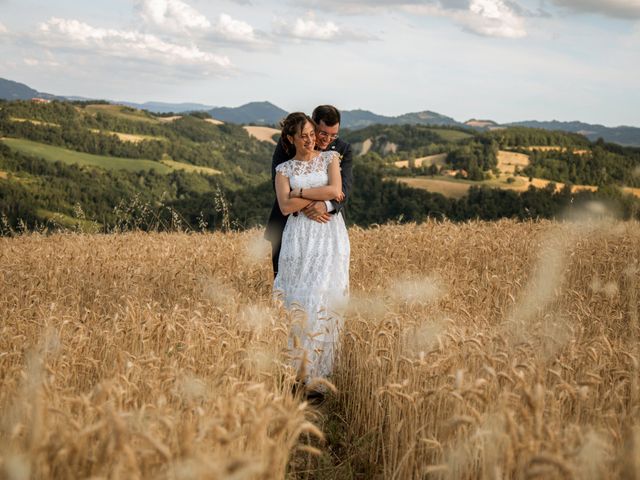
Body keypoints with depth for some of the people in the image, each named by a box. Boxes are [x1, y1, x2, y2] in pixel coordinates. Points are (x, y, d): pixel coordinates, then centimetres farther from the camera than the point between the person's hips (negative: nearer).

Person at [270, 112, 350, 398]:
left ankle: (318, 368, 2)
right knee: (297, 299, -4)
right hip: (299, 238, 1)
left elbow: (335, 190, -6)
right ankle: (296, 364, 4)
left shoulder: (330, 158, 11)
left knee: (323, 297, -6)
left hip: (329, 237, -1)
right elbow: (285, 206, -4)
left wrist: (301, 193, -3)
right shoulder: (284, 169, 11)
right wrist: (319, 197, -7)